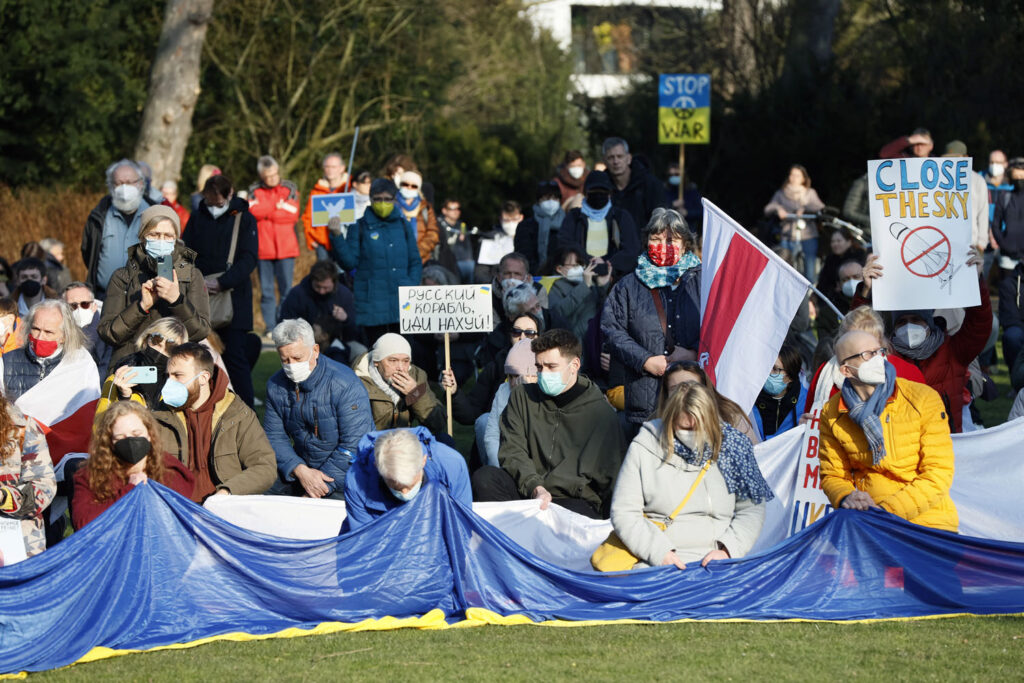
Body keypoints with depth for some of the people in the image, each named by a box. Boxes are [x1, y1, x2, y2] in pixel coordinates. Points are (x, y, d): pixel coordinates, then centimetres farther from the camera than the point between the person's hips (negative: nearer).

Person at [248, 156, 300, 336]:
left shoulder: (290, 190, 7)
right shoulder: (255, 191, 8)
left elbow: (292, 215, -6)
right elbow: (253, 212, -9)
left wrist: (265, 212, -4)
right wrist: (278, 207, -7)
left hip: (286, 248, 0)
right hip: (263, 249, 0)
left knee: (286, 288, -1)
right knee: (266, 290, 1)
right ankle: (269, 327, 5)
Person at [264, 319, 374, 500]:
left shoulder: (345, 384, -18)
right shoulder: (276, 386, 1)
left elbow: (355, 444, -20)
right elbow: (274, 436, 3)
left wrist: (321, 488, -21)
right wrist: (301, 471, -16)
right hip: (305, 467, 5)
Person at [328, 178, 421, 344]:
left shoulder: (403, 226, 10)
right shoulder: (359, 227, 2)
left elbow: (415, 262, 15)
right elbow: (349, 262, -3)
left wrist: (412, 287, 1)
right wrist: (337, 237, -14)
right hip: (372, 304, -2)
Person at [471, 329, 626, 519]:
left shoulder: (600, 412, 4)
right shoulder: (522, 397, 13)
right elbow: (512, 451, 3)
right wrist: (535, 487, -16)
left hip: (576, 500, -3)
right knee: (484, 477, -26)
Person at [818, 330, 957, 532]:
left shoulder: (924, 398, -4)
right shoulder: (832, 415, 3)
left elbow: (939, 474, -7)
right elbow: (832, 475, 13)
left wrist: (888, 509, -17)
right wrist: (845, 498, -12)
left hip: (927, 520, -3)